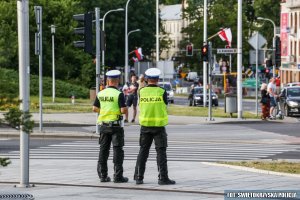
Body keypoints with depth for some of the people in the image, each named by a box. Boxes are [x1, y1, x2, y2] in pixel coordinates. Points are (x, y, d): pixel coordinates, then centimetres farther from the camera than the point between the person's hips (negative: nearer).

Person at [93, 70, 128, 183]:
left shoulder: (100, 94, 3)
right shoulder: (119, 94, -13)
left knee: (103, 150, 9)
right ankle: (118, 176, -2)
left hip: (103, 125, 5)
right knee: (118, 150, 0)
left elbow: (95, 109, 7)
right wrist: (125, 110, 3)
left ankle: (103, 175, 9)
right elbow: (123, 110, -19)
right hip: (115, 125, -5)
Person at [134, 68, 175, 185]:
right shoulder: (162, 92, -9)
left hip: (145, 125, 3)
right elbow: (165, 107, 1)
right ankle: (163, 177, -3)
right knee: (161, 152, 0)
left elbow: (140, 106, 7)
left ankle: (138, 177, 9)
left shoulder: (142, 91, -2)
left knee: (143, 151, 10)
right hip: (159, 125, -3)